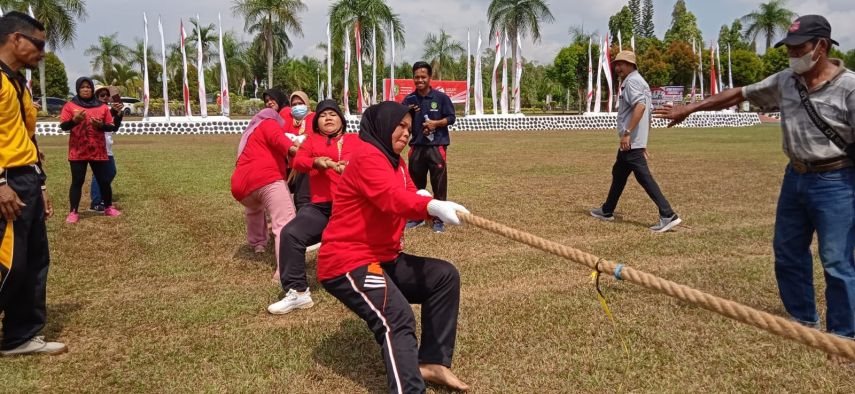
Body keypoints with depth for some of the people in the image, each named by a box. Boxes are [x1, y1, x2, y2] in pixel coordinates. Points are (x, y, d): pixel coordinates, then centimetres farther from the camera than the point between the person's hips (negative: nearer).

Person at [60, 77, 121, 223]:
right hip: (78, 152, -2)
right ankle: (73, 212, 5)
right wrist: (74, 120, -25)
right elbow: (63, 126, -5)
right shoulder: (70, 105, 1)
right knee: (77, 181, 0)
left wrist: (101, 125, -15)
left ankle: (108, 208, 21)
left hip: (99, 151, 2)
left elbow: (111, 126, 6)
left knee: (104, 180, 7)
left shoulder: (102, 107, 6)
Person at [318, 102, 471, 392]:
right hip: (347, 262, -10)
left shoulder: (396, 162, 17)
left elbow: (407, 200, 3)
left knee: (445, 276, 10)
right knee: (398, 320, -29)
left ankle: (431, 361, 12)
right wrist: (433, 205, -49)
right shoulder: (368, 156, -14)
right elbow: (392, 198, -33)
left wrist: (430, 206, -20)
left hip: (383, 258, 10)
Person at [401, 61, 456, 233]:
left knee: (439, 184, -3)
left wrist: (436, 123, -15)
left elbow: (451, 118, 0)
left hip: (437, 146, -3)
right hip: (417, 146, 3)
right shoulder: (409, 99, 5)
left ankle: (438, 219, 6)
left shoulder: (441, 97, -2)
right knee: (416, 184, 11)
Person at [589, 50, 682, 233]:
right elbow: (648, 112, 21)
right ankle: (607, 211, 32)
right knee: (618, 174, 19)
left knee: (644, 177, -12)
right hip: (636, 141, 11)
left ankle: (668, 216, -14)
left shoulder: (631, 81, -10)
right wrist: (643, 142, 23)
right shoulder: (641, 82, 20)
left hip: (631, 142, -11)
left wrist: (627, 133, -30)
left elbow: (640, 106, -27)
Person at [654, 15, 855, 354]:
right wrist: (690, 108, 11)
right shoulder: (784, 82, 4)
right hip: (795, 176, 7)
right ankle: (804, 322, 32)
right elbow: (738, 94, 11)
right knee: (787, 253, 15)